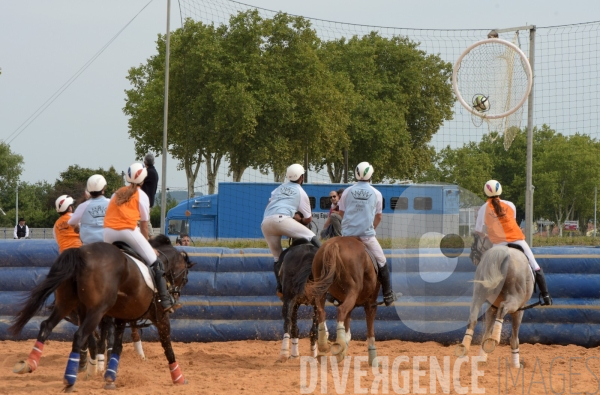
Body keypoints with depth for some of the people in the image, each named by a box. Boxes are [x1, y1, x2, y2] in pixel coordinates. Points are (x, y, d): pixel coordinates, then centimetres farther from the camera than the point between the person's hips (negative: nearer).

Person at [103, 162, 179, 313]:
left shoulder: (118, 193, 23)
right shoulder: (141, 196, 11)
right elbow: (144, 225, 10)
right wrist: (146, 244, 22)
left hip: (108, 233, 4)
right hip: (128, 231, -4)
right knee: (156, 264, 4)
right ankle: (166, 302, -3)